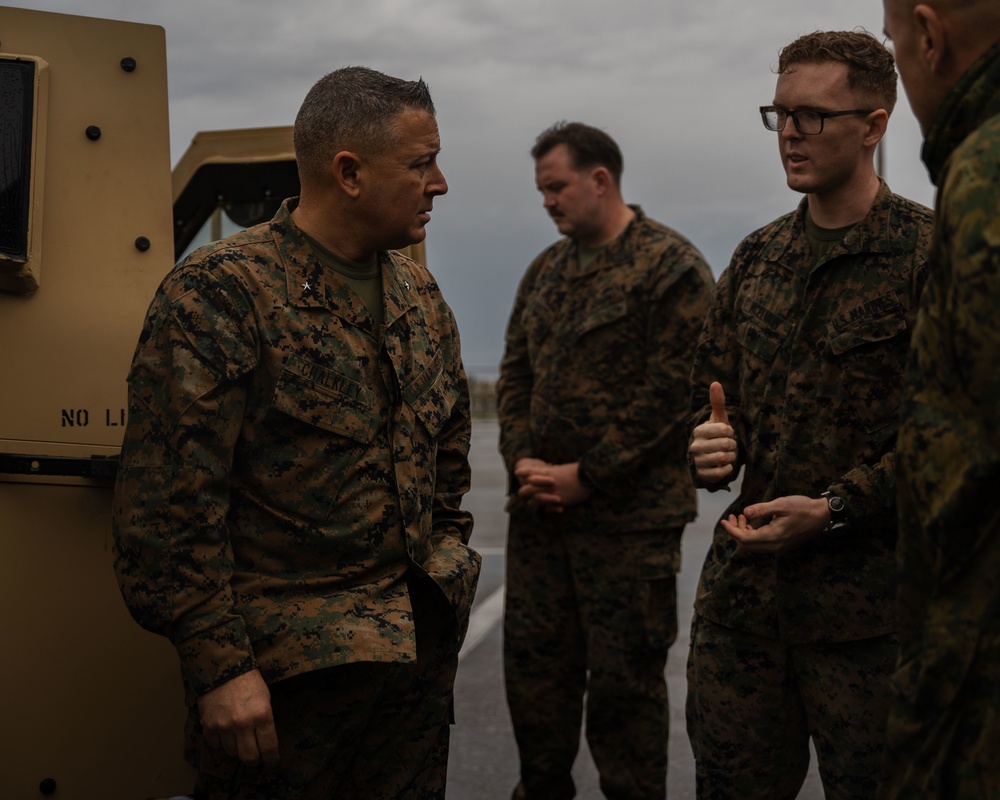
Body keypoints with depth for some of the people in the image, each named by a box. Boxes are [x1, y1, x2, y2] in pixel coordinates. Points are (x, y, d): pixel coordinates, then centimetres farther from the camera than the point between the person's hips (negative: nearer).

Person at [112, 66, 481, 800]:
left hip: (419, 648, 7)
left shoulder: (420, 295, 10)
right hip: (288, 662, -6)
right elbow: (170, 502, -17)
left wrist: (445, 571, 14)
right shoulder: (220, 291, -13)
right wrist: (218, 664, -19)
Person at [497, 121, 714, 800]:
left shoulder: (673, 266, -8)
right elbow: (516, 372, 16)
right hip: (539, 509, 7)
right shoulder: (546, 269, 14)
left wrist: (586, 477, -15)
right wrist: (522, 460, -1)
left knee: (624, 680, 2)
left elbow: (672, 393, -15)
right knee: (534, 662, 13)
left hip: (629, 515, -7)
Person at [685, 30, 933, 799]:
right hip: (742, 588, 5)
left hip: (868, 605, -5)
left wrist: (834, 507, -16)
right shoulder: (756, 258, 12)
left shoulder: (929, 253, -7)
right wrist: (714, 446, -4)